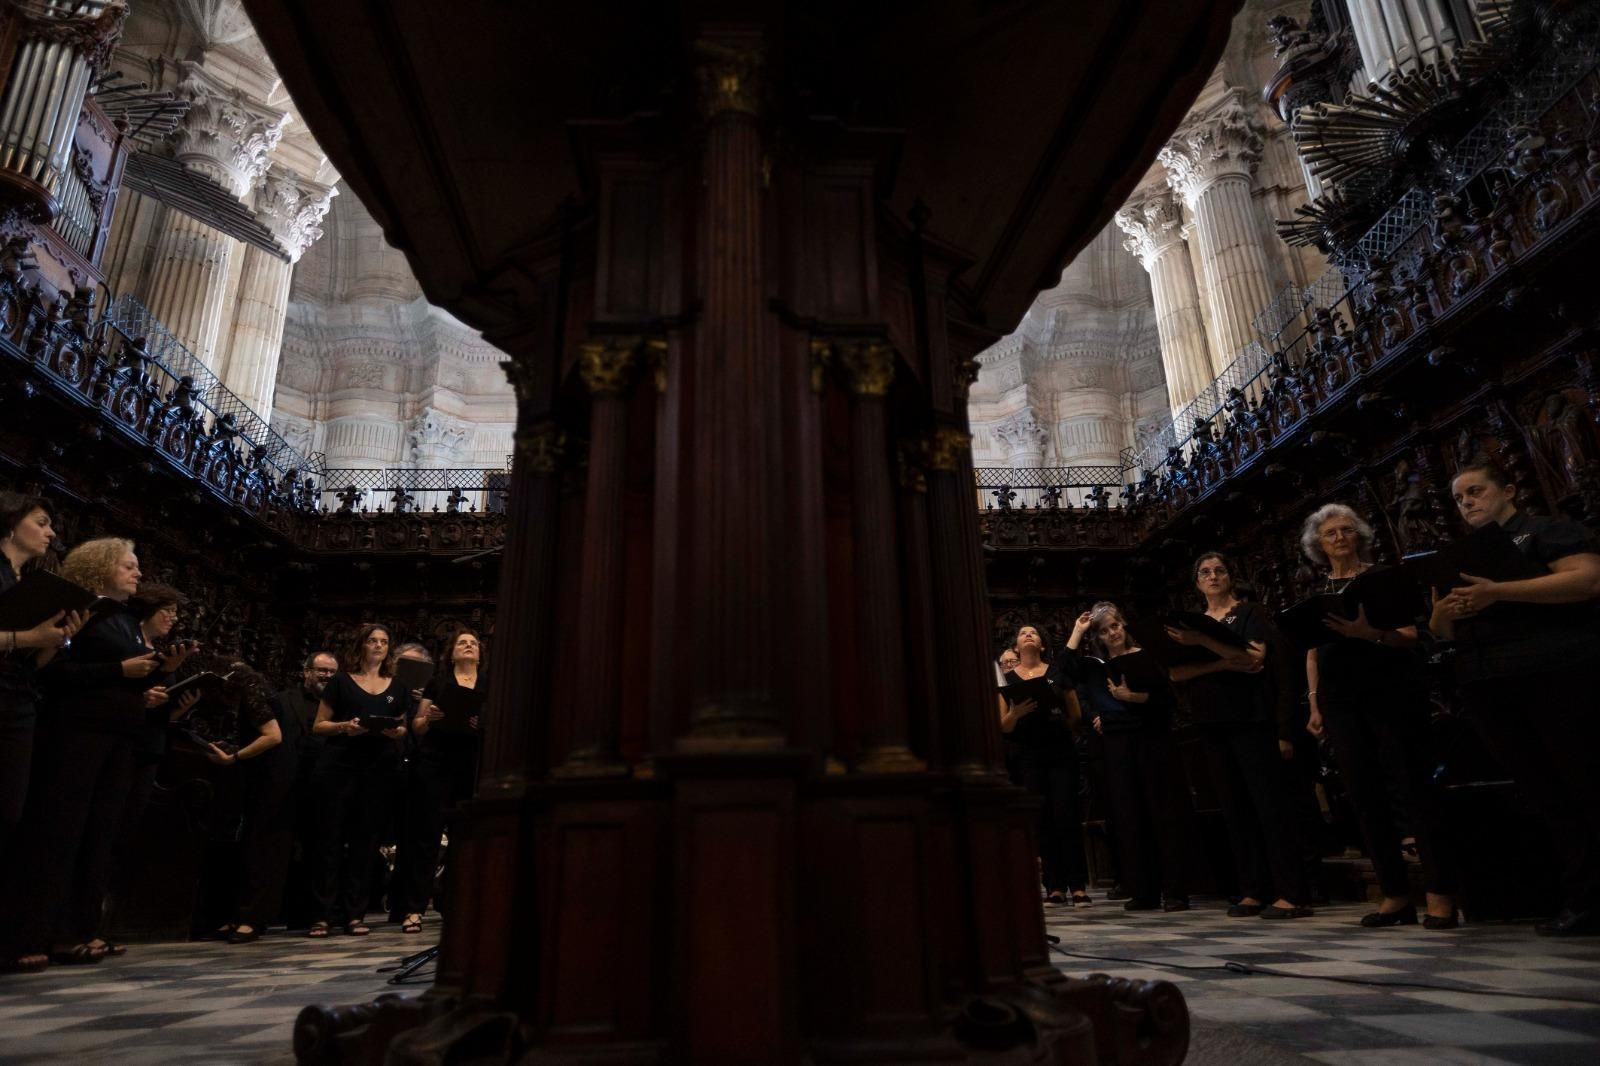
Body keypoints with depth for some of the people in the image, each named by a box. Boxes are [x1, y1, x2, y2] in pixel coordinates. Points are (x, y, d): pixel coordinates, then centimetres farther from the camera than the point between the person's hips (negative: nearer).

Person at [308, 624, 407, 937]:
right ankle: (324, 914, 3)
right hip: (339, 767, -2)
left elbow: (404, 728, 17)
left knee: (365, 839, 4)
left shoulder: (396, 687, 14)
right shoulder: (341, 682, 6)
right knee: (330, 837, -3)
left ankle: (354, 914, 9)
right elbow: (318, 726, 4)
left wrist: (397, 732, -6)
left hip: (377, 770, 3)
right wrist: (344, 726, -15)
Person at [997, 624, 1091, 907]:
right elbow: (1003, 726, 2)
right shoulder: (1007, 679, 7)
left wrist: (1057, 725, -8)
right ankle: (1055, 887, 7)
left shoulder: (1058, 673, 6)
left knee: (1066, 814, -7)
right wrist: (1015, 713, -17)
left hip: (1062, 752, -1)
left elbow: (1075, 714, 7)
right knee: (1042, 819, 1)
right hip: (1030, 756, 1)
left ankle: (1078, 885, -2)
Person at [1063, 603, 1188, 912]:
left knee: (1162, 812, -1)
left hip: (1150, 740, -4)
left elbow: (1170, 697, -6)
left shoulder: (1144, 657, -1)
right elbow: (1066, 669, -8)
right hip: (1116, 744, 4)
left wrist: (1133, 697, -18)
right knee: (1127, 817, 5)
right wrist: (1077, 630, -1)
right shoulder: (1096, 664, 10)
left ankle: (1175, 891, 3)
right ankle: (1144, 892, 12)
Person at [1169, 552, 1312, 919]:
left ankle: (1291, 893, -5)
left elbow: (1255, 659, -13)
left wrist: (1204, 642, -22)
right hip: (1211, 723, 5)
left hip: (1250, 718, -4)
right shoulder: (1191, 624, 15)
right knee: (1235, 808, 5)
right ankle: (1253, 891, 9)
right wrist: (1224, 663, -13)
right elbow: (1175, 673, 1)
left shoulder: (1251, 613, 3)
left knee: (1269, 802, -6)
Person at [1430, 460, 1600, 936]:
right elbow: (1444, 630, 20)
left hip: (1555, 671, -6)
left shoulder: (1548, 530, 5)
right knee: (1546, 793, 7)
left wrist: (1498, 592, -20)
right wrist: (1442, 614, -5)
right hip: (1487, 686, 6)